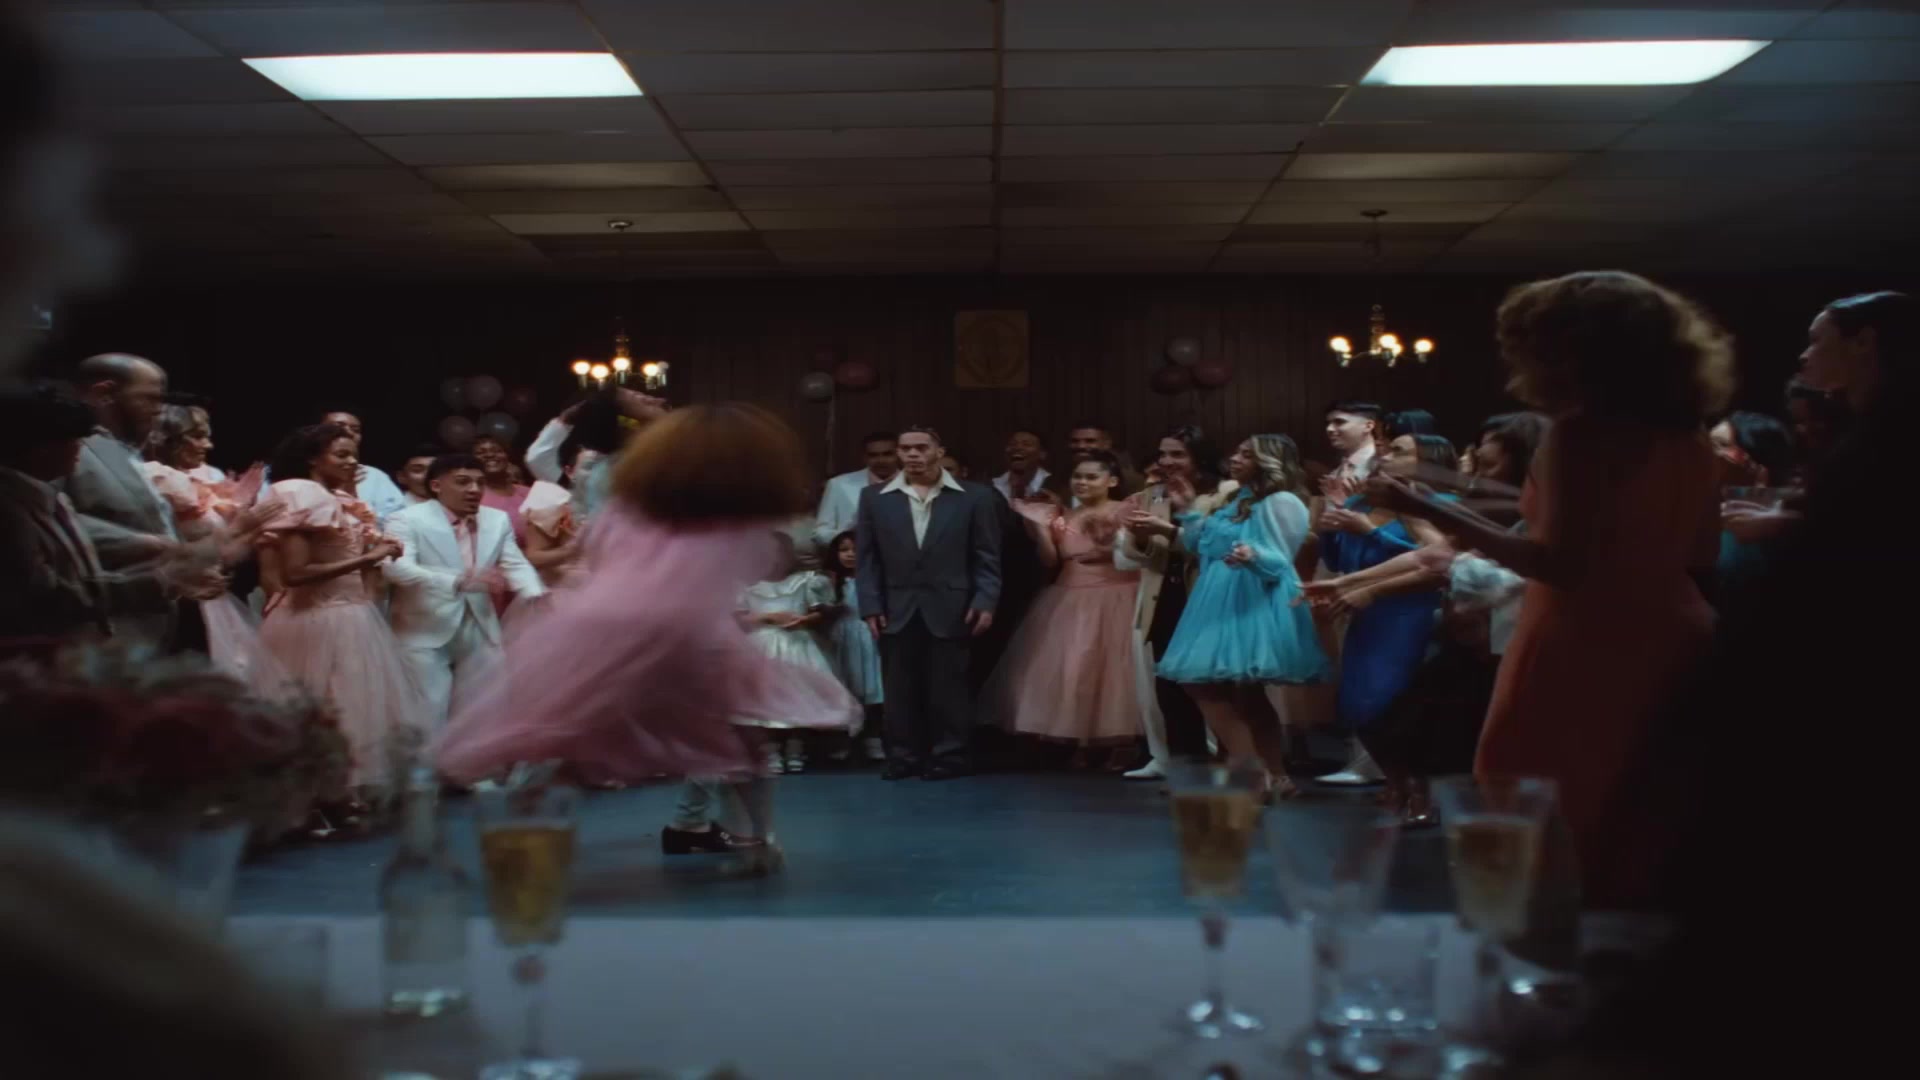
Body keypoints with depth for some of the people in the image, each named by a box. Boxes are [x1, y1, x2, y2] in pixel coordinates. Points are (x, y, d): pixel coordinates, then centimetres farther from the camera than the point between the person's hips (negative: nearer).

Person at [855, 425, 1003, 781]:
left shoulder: (975, 497, 3)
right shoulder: (875, 498, 9)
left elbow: (987, 557, 2)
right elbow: (868, 558, 7)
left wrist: (985, 602, -8)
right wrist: (870, 605, -1)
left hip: (950, 611, -2)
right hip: (897, 611, 2)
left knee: (948, 687, 3)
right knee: (900, 689, 5)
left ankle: (950, 755, 12)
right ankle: (903, 755, 14)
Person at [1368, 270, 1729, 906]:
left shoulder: (1582, 433, -13)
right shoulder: (1687, 439, 10)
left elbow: (1560, 564, -22)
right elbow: (1701, 561, 15)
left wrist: (1423, 509, -20)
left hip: (1582, 654, -8)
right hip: (1663, 648, 8)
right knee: (1629, 838, 15)